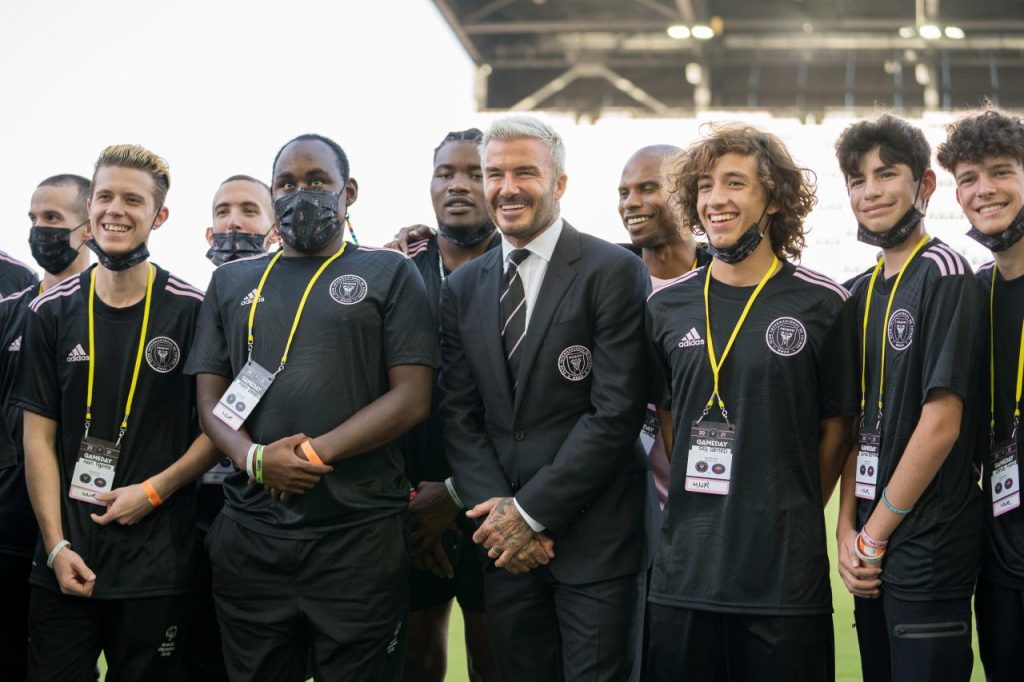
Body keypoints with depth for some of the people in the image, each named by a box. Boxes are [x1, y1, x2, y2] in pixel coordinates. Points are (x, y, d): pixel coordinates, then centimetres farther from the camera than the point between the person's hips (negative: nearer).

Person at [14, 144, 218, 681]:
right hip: (64, 564, 2)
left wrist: (153, 491, -11)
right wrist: (57, 545, -4)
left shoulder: (192, 311, -2)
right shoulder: (52, 312, 5)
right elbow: (39, 436, 4)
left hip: (156, 567, -2)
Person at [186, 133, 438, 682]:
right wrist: (256, 459, -11)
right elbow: (210, 399, 10)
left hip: (359, 536, -3)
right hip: (250, 537, 3)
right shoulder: (231, 282, 15)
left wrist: (313, 453, -14)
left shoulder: (389, 275, 5)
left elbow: (411, 397, -4)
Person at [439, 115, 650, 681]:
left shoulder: (614, 272, -6)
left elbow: (616, 411, -12)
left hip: (595, 538, -4)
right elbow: (459, 415, 8)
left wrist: (531, 510, -12)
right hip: (505, 543, 5)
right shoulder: (462, 288, 11)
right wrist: (496, 510, -7)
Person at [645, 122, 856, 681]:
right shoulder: (667, 306, 6)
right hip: (685, 568, 3)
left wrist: (793, 520, 5)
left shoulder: (821, 304, -1)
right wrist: (694, 510, 9)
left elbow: (836, 429, 5)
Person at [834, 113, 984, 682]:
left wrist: (875, 534, -11)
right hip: (872, 549, 7)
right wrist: (849, 529, 1)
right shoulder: (863, 292, 12)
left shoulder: (943, 273, -10)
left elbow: (941, 422, -16)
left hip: (928, 544, -7)